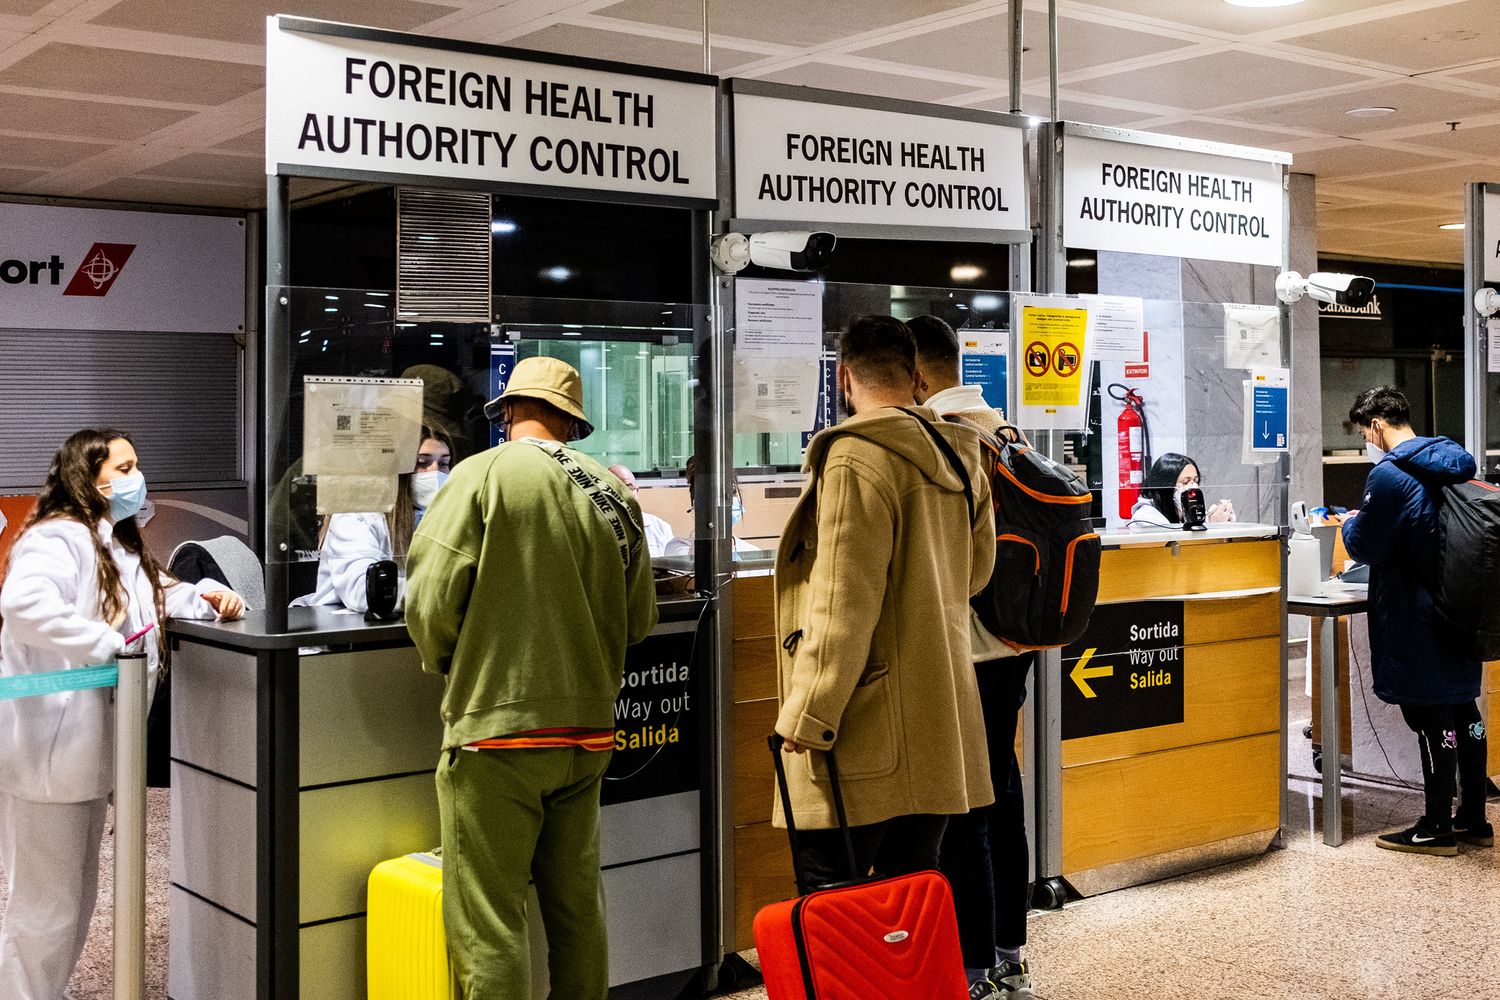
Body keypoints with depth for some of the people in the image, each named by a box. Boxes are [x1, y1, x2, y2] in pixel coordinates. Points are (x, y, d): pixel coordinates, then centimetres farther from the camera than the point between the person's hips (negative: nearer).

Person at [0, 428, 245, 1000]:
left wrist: (205, 596, 10)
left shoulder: (120, 546, 15)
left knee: (76, 899, 21)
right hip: (48, 753, -10)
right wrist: (109, 644, -31)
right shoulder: (57, 539, -18)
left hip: (88, 748, 10)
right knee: (46, 907, 0)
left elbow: (155, 599, 30)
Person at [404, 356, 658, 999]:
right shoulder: (615, 493, 6)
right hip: (588, 730, 6)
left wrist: (444, 662, 9)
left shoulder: (484, 474, -7)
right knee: (577, 908, 16)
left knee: (485, 923, 0)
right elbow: (638, 620, 9)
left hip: (498, 726, -5)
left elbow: (432, 601, -11)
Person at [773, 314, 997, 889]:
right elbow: (976, 571, 24)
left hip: (868, 738, -8)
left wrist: (808, 715, -15)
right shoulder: (960, 458, 11)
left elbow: (844, 605, -19)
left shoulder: (855, 457, -14)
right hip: (939, 729, 8)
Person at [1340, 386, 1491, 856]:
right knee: (1464, 708, 14)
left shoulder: (1390, 475, -18)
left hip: (1414, 617, -8)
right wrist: (1368, 521, 22)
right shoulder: (1452, 461, 9)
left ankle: (1437, 829, 7)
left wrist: (1351, 523, 7)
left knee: (1430, 718, -1)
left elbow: (1365, 547, -14)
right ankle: (1474, 819, 23)